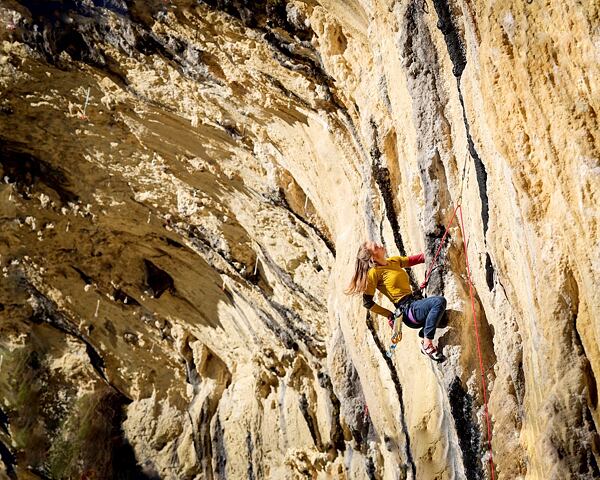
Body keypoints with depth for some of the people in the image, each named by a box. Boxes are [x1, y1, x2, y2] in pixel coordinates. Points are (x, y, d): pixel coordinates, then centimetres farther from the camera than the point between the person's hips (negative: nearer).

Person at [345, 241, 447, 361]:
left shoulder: (394, 261, 12)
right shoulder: (374, 272, -10)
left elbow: (415, 259, 19)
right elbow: (367, 303, -9)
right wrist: (389, 315, -4)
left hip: (415, 303, 9)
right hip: (408, 311, -9)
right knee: (439, 301, -29)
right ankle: (427, 345, -21)